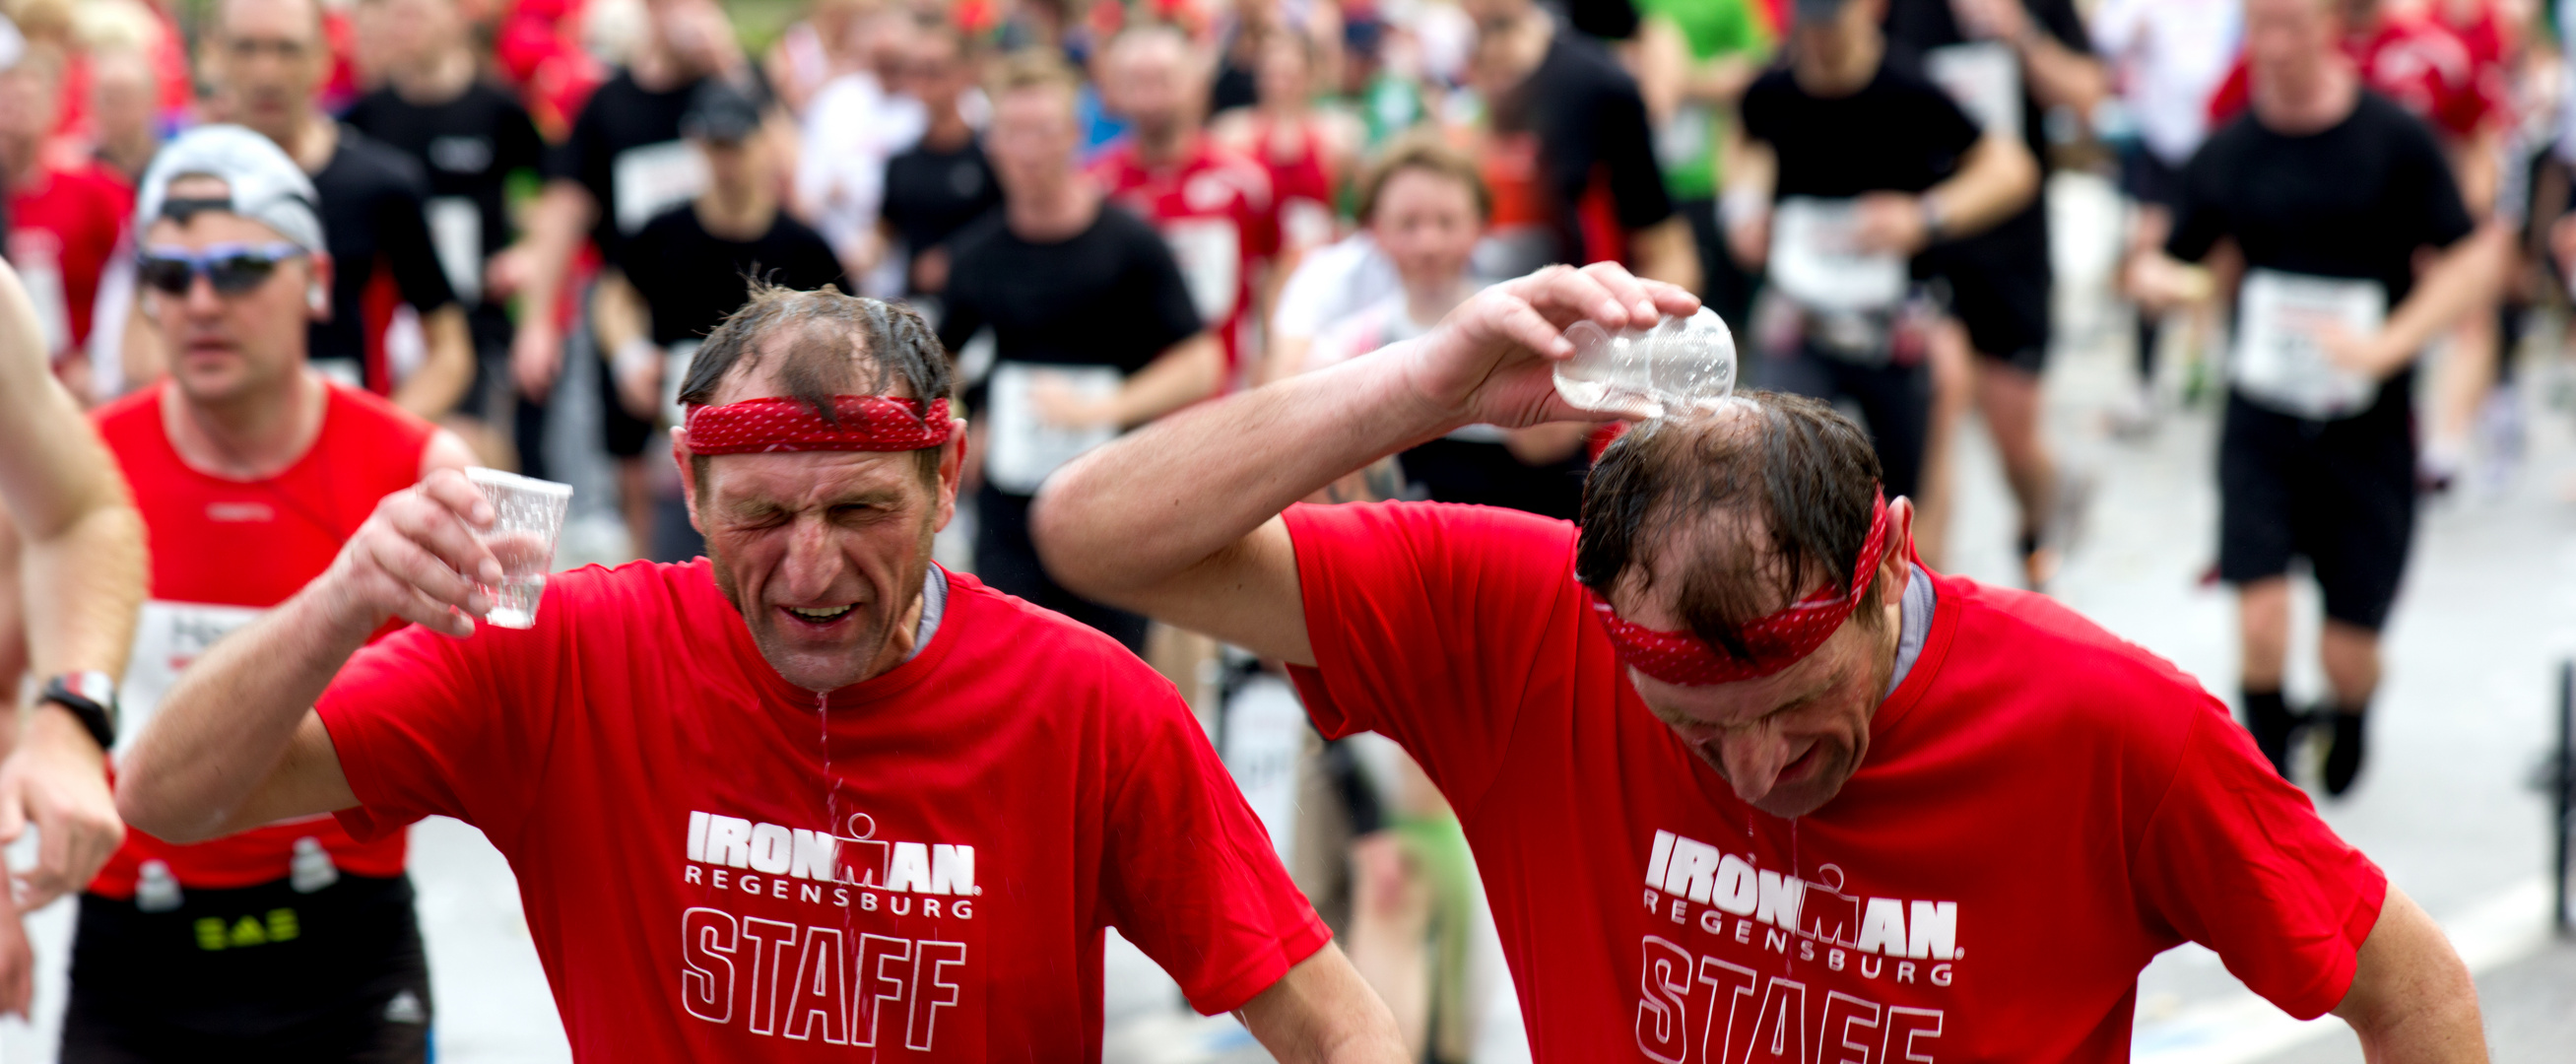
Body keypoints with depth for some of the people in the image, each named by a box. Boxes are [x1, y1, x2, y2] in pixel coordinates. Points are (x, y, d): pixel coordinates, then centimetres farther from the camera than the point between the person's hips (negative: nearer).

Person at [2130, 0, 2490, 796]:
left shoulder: (2395, 139, -6)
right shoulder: (2228, 153, 2)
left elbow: (2468, 263, -6)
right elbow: (2176, 265, 10)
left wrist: (2383, 347, -20)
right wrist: (2158, 277, -16)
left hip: (2366, 429, -1)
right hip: (2261, 423, 1)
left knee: (2348, 653, 1)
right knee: (2260, 624, -14)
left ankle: (2349, 722, 38)